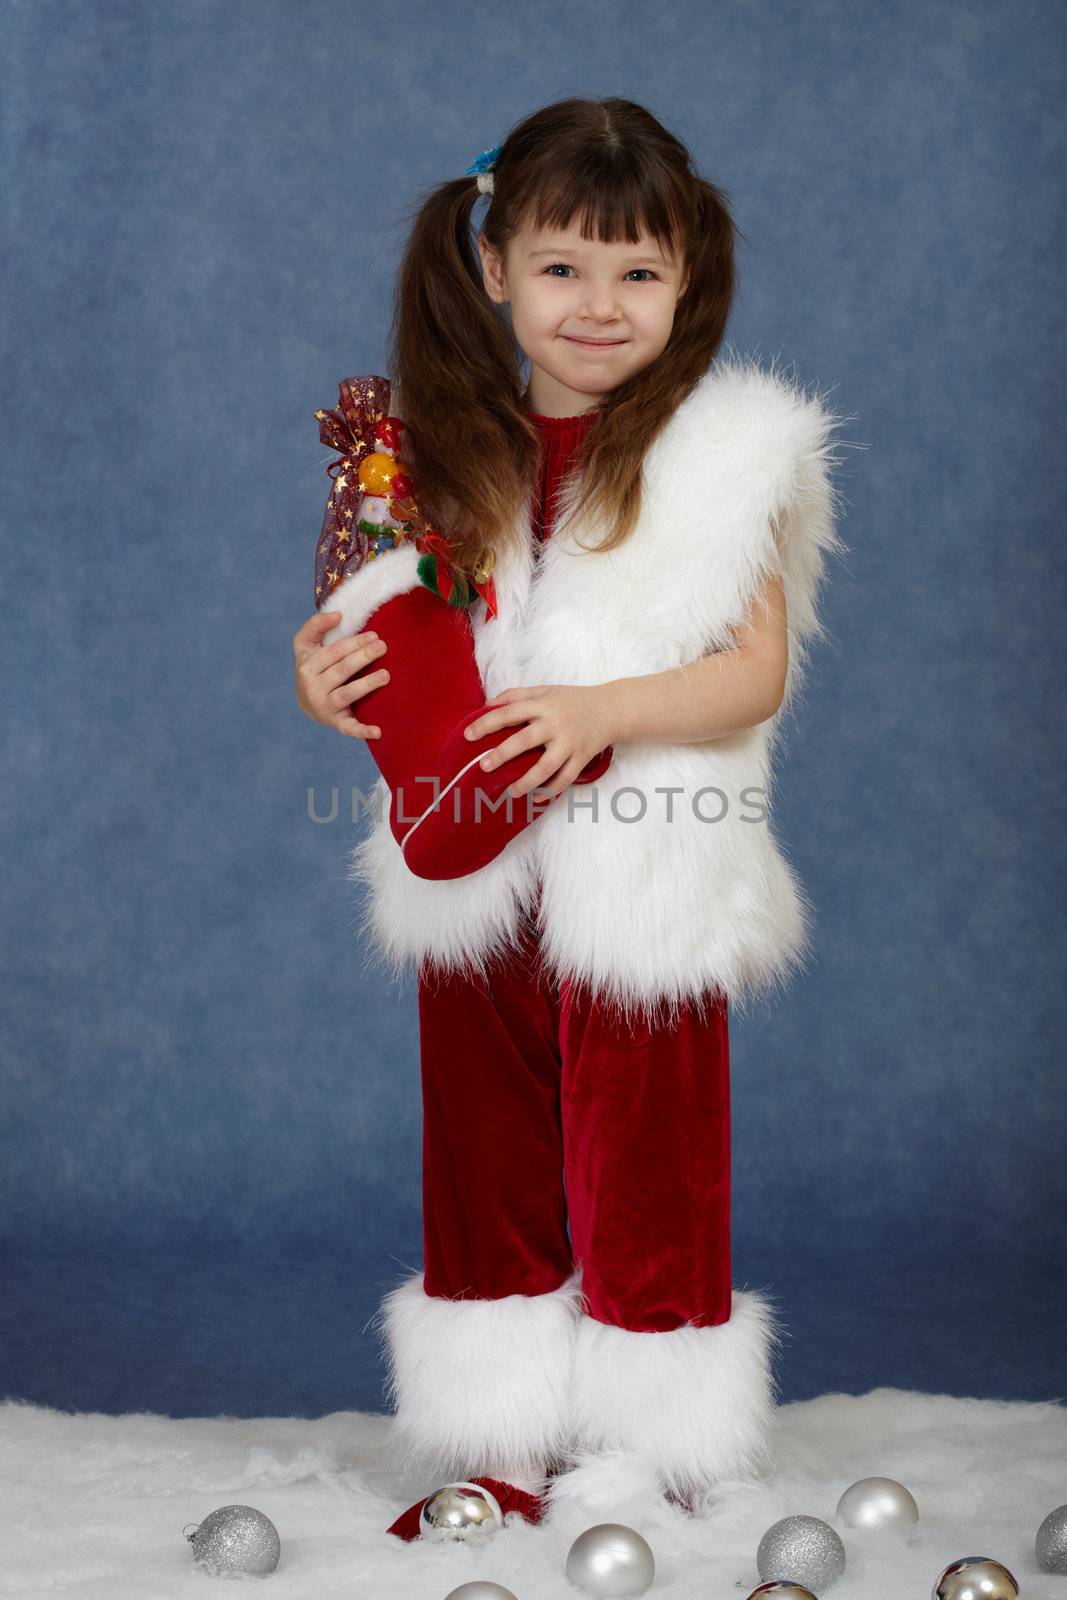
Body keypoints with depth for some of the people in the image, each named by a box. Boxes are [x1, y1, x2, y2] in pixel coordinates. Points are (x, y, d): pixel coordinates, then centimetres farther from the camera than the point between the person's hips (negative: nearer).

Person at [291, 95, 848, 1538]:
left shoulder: (720, 457, -5)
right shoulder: (449, 455, 6)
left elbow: (757, 671, -10)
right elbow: (397, 641, 12)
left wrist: (605, 712, -24)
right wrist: (331, 680, -10)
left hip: (646, 890, -4)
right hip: (477, 881, 4)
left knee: (644, 1172, 6)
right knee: (484, 1163, 13)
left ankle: (644, 1452, 23)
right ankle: (500, 1443, 29)